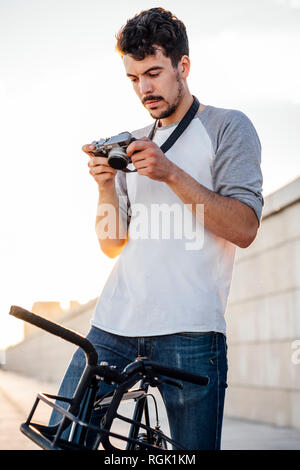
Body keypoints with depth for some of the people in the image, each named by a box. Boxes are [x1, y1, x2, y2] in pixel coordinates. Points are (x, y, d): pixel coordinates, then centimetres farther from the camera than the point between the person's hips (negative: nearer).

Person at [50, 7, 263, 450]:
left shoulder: (228, 127, 6)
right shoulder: (134, 145, 21)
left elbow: (244, 228, -7)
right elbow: (112, 245, 16)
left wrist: (171, 173, -15)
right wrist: (107, 184, -2)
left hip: (188, 328, -4)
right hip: (115, 322, 5)